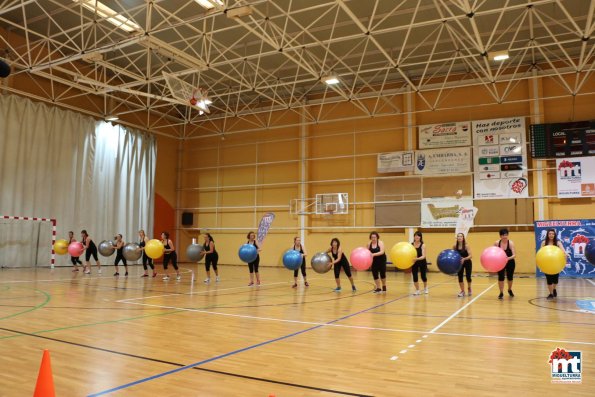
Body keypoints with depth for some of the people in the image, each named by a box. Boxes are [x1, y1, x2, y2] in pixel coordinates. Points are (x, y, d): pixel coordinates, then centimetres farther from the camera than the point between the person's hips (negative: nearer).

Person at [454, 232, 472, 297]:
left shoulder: (466, 246, -23)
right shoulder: (455, 246, -12)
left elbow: (470, 255, -28)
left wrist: (464, 258, -42)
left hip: (467, 263, -3)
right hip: (460, 263, 3)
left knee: (468, 276, -1)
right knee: (460, 277, -3)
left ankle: (469, 288, 31)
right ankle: (462, 291, 12)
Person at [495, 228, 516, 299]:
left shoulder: (510, 243, -22)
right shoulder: (497, 243, -16)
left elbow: (514, 255, -29)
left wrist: (509, 258, -47)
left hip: (510, 263, 0)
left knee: (510, 277, 13)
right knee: (500, 277, -9)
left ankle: (510, 290, 41)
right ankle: (501, 293, 3)